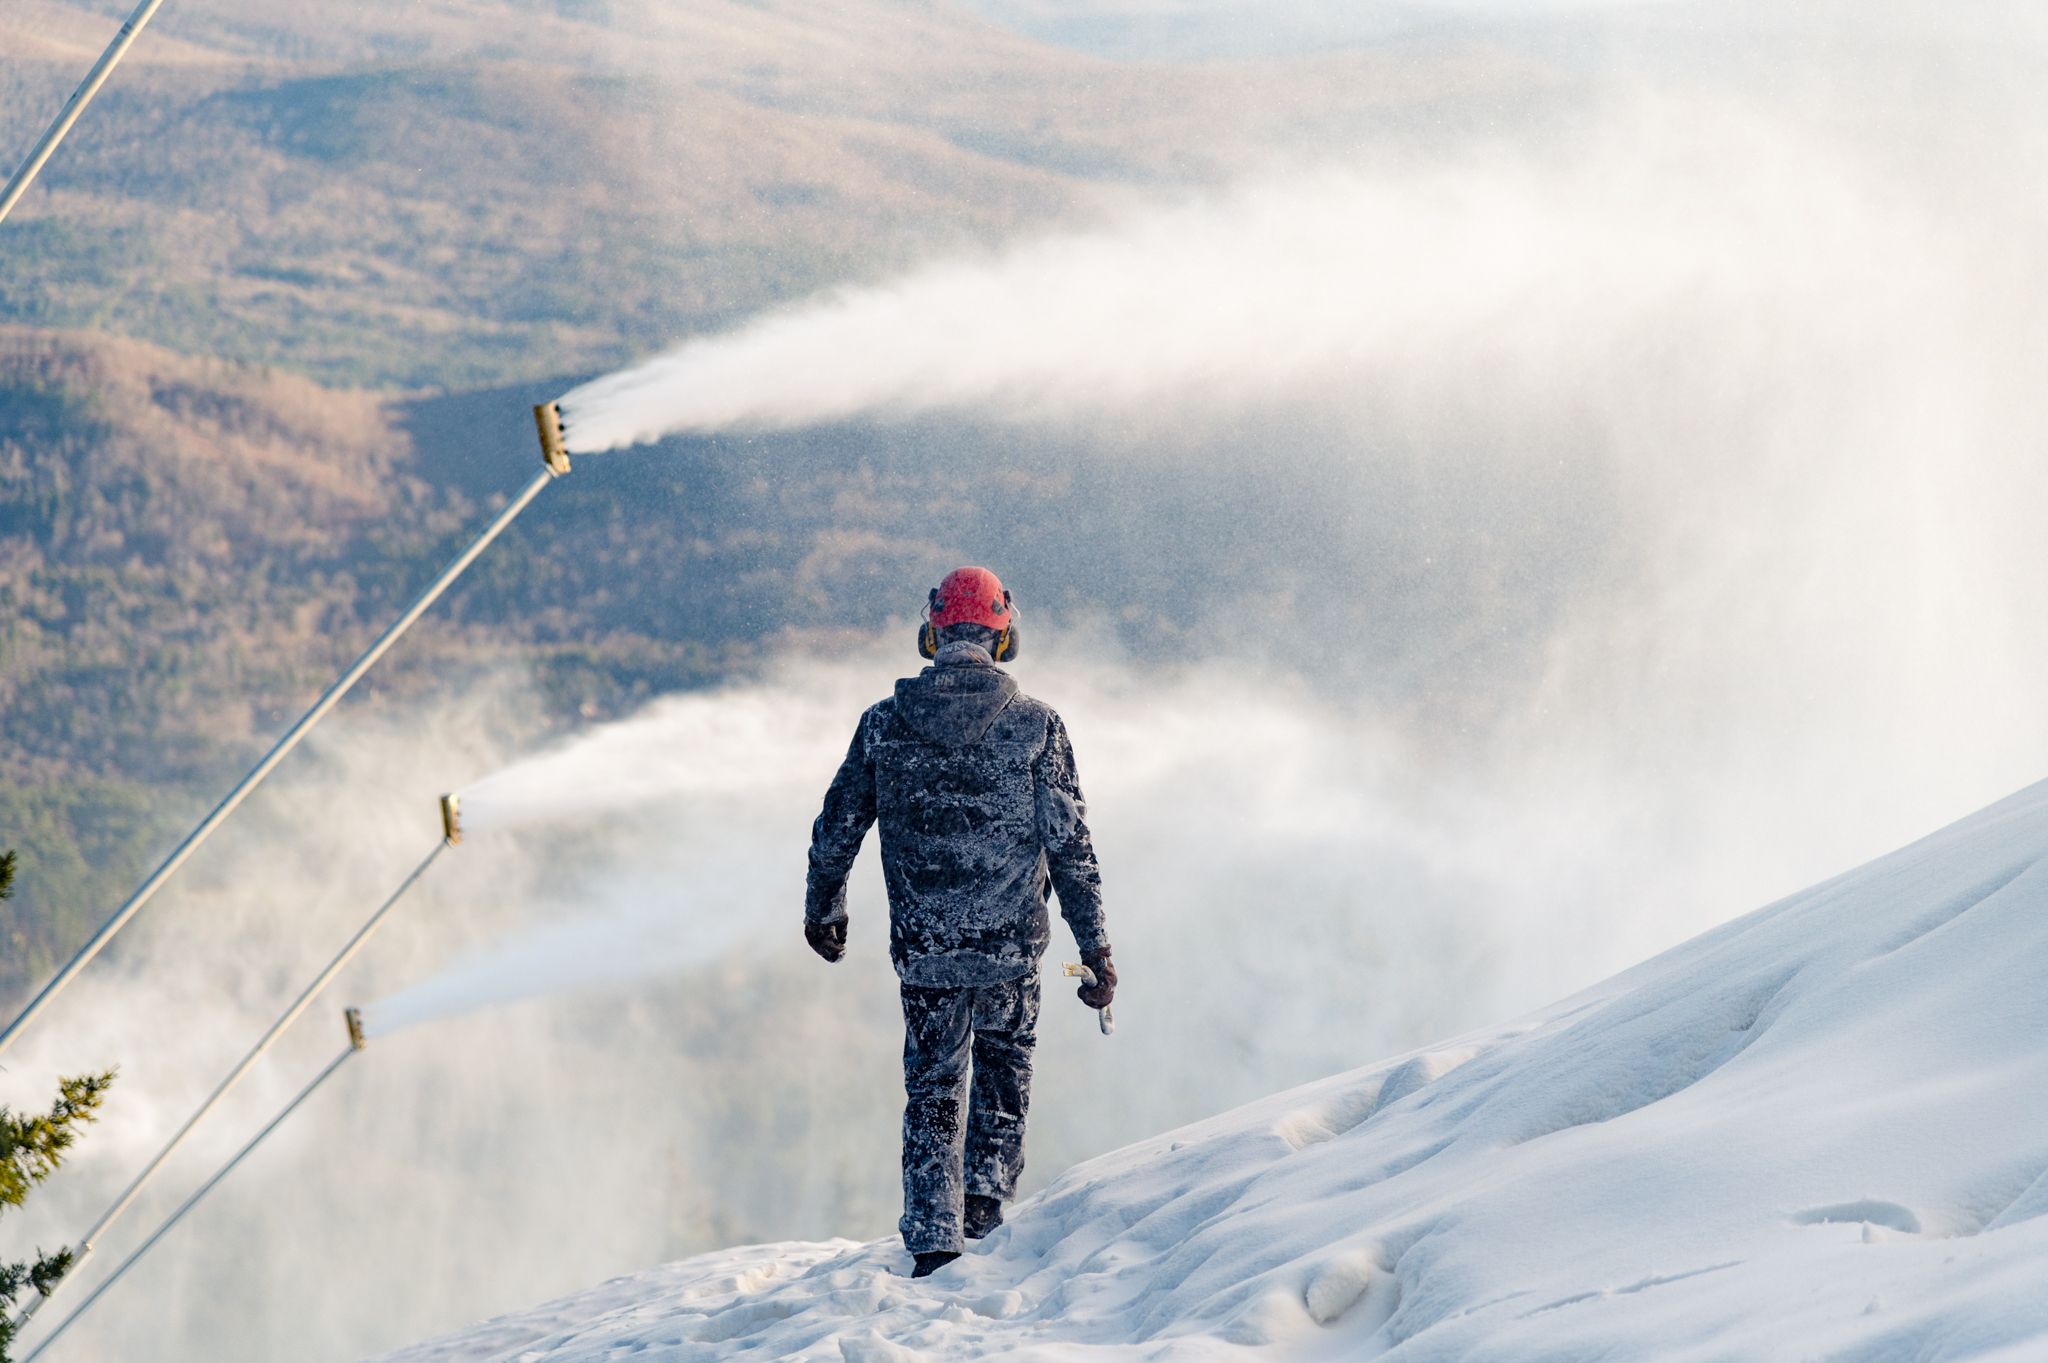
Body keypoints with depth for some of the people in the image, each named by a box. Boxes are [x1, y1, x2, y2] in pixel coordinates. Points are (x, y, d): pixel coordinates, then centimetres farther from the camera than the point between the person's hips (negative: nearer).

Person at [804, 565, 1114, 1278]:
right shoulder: (1035, 725, -8)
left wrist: (822, 910, 23)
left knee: (932, 1091, 14)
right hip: (1012, 948, -1)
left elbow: (836, 828, 5)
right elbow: (1071, 846, -8)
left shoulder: (883, 723, -3)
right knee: (1003, 1077, 21)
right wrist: (1095, 946, -1)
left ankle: (934, 1246, 9)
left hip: (923, 950, 1)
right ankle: (985, 1212, 16)